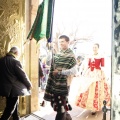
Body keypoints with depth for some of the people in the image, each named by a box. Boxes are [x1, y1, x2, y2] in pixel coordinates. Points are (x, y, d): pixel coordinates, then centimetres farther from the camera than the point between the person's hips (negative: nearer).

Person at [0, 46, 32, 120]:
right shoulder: (15, 61, -16)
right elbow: (22, 75, -13)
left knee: (14, 104, 22)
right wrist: (29, 84, 0)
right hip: (13, 88, -8)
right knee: (10, 108, 2)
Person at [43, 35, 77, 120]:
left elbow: (74, 71, -17)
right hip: (55, 83, 7)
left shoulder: (71, 55, -10)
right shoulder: (57, 54, 11)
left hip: (63, 84, -7)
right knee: (56, 104, 17)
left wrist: (60, 72, -18)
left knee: (61, 106, 1)